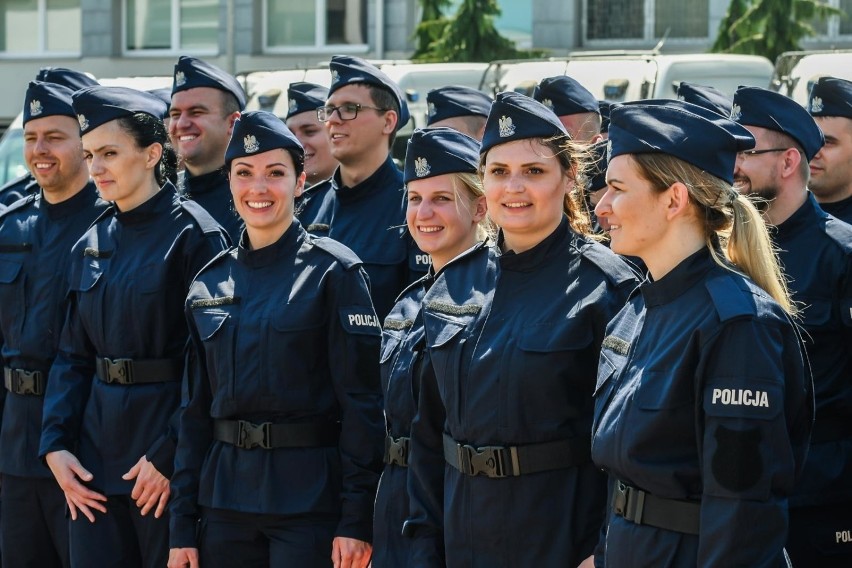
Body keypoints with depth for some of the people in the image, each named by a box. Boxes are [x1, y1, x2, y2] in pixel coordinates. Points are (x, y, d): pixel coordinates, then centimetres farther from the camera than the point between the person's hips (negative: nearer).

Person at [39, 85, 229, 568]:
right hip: (96, 454, 6)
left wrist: (169, 455, -16)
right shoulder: (92, 246, 11)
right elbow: (73, 355, 14)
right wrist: (56, 445, 2)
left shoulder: (192, 234, -10)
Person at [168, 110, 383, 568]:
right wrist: (182, 528, 8)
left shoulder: (333, 272, -5)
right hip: (226, 504, 5)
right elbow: (196, 410, 12)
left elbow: (362, 402, -8)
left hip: (310, 498, -5)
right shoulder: (209, 284, 10)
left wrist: (356, 520, -14)